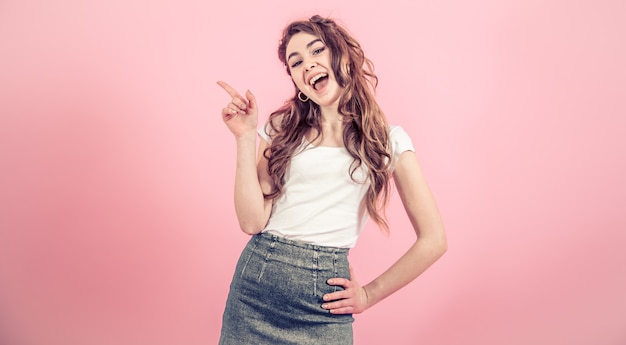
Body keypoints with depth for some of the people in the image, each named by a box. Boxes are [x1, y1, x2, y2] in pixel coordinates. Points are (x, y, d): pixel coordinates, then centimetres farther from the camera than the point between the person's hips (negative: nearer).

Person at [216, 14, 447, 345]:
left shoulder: (388, 139, 0)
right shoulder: (280, 129, 4)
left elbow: (433, 240, 1)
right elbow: (252, 221, -7)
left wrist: (370, 294, 2)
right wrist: (245, 137, -9)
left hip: (325, 300, -1)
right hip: (257, 278, 2)